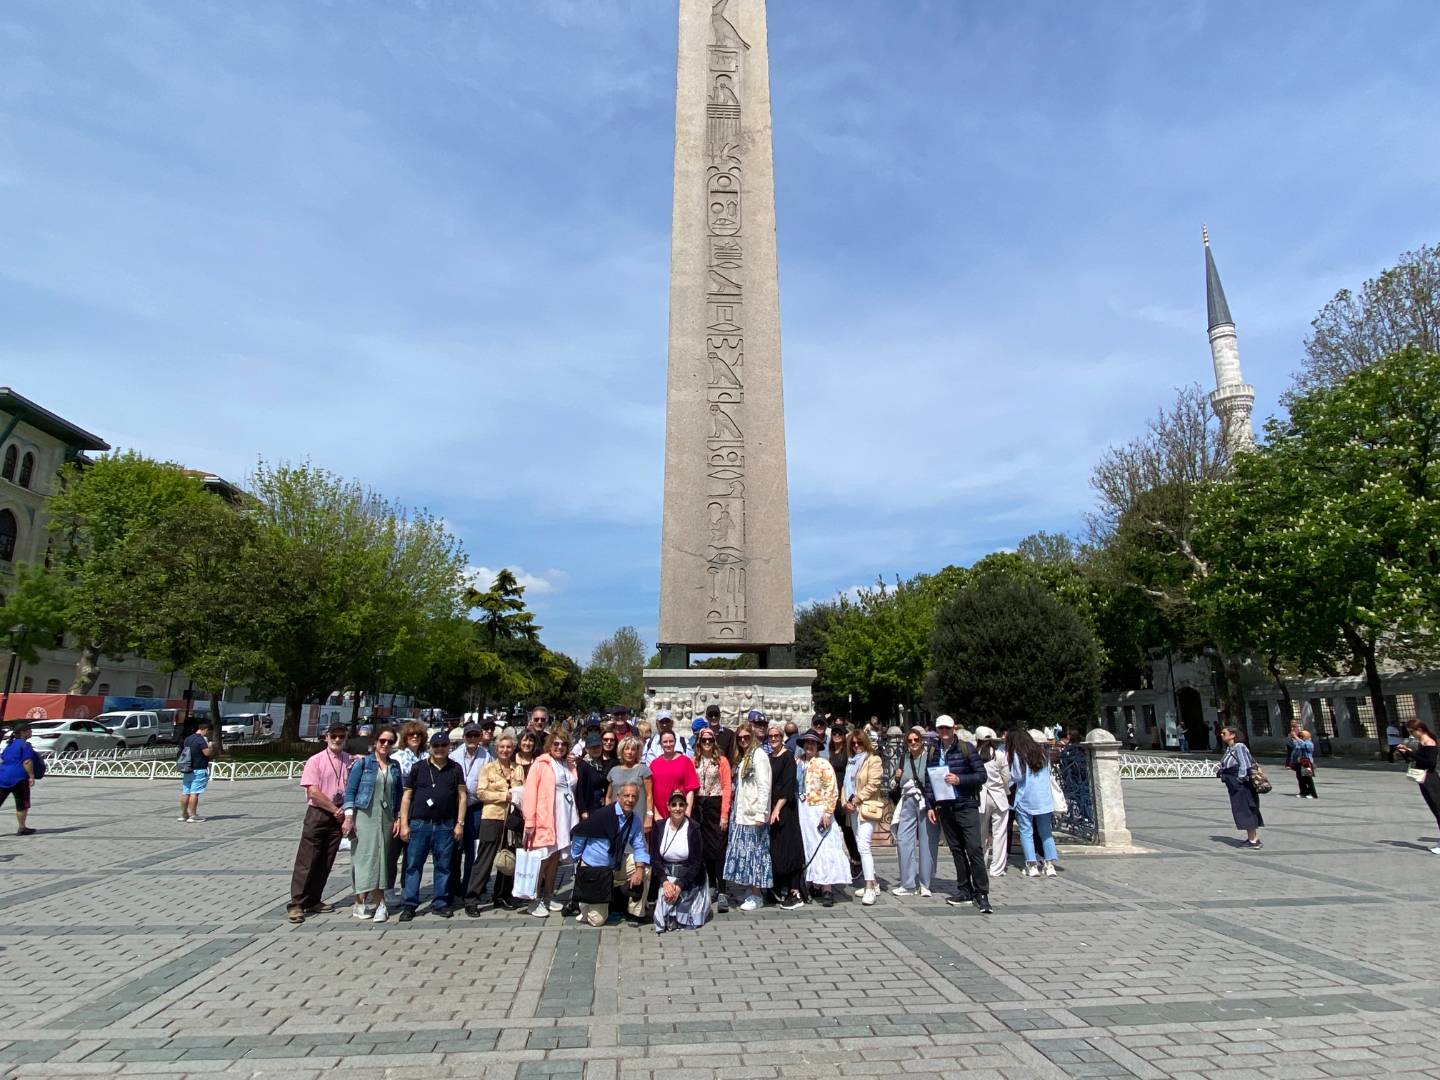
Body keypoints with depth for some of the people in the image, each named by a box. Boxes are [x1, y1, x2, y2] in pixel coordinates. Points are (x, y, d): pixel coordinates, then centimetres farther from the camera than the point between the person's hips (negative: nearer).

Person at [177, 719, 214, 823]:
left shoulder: (188, 738, 12)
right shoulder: (201, 739, -15)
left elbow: (183, 751, 21)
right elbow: (207, 752, -21)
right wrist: (211, 747, -1)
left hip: (187, 770, 8)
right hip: (199, 770, -8)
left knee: (185, 792, 12)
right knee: (194, 793, -6)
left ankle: (183, 814, 18)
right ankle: (193, 815, -4)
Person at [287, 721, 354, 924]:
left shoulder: (350, 761, 4)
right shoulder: (315, 761, -7)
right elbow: (313, 792, -12)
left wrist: (345, 811, -2)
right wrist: (334, 809, -10)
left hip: (339, 816, 4)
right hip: (317, 815, -4)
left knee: (325, 862, 9)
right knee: (307, 861, -2)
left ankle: (313, 901, 20)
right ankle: (296, 904, 4)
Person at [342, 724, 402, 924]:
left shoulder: (395, 766, 10)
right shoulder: (363, 763, -2)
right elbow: (350, 790, -4)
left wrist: (398, 819, 9)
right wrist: (348, 817, -11)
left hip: (386, 818, 4)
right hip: (364, 816, -4)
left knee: (381, 858, 2)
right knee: (365, 856, -4)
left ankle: (366, 902, 11)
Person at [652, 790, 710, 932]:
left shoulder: (693, 828, -9)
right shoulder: (659, 827, -1)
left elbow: (696, 863, -11)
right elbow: (655, 858, -4)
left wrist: (679, 886, -23)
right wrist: (665, 882, -20)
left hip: (689, 879, -3)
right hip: (666, 876, 3)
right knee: (665, 895, -25)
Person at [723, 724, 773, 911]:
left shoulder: (759, 755, -10)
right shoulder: (741, 758, 16)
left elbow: (764, 786, -16)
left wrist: (761, 813, -19)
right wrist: (734, 810, 8)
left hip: (753, 814, -8)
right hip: (740, 814, 8)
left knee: (753, 852, -2)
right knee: (743, 852, 10)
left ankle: (755, 896, 6)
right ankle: (748, 890, 19)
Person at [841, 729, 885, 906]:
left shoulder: (874, 760, -6)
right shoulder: (851, 761, 17)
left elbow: (873, 785, -14)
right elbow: (846, 784, 18)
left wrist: (856, 799, -15)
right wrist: (846, 801, 2)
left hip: (867, 807, -8)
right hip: (853, 809, 8)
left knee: (863, 845, -16)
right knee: (862, 846, 12)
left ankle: (870, 888, -15)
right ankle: (873, 884, 22)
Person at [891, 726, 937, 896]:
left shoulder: (931, 757, -6)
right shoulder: (904, 758, 11)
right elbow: (896, 784, 21)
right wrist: (896, 778, 1)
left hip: (927, 804, -4)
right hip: (908, 804, 5)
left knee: (927, 843, 3)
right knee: (903, 841, 0)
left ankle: (926, 884, 17)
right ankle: (907, 884, 10)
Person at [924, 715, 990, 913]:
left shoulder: (966, 748, -3)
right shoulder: (933, 753, 10)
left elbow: (982, 775, -5)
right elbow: (929, 782, 13)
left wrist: (960, 780, -18)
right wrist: (929, 806, 6)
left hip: (966, 806, -4)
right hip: (945, 808, 4)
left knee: (974, 849, -7)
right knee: (956, 850, 9)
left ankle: (981, 893, 0)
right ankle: (964, 891, 18)